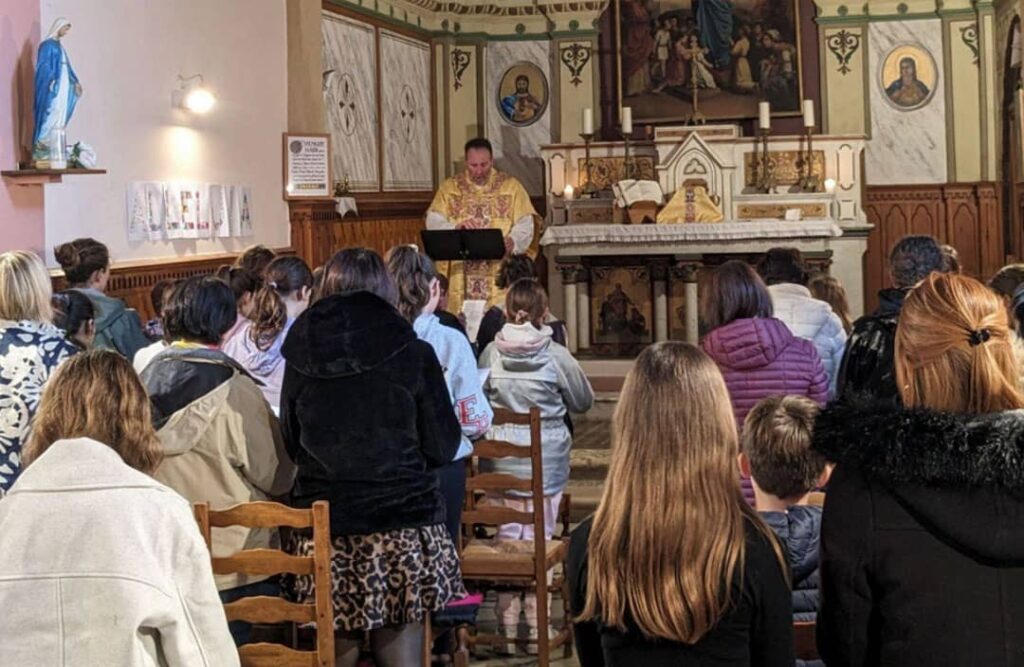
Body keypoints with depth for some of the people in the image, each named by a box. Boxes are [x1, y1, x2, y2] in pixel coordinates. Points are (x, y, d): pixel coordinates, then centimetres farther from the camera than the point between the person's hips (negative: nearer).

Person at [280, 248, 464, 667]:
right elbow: (443, 449, 1)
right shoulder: (413, 354, -5)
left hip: (322, 533, 2)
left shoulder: (301, 356, 1)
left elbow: (291, 445, 13)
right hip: (403, 526, -1)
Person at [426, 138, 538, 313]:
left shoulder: (511, 186, 6)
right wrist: (455, 228, -21)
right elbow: (433, 222, 0)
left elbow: (525, 225, -2)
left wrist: (512, 241, -23)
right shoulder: (449, 187, 10)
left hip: (500, 274, -1)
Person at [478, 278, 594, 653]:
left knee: (506, 537, 9)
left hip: (501, 460, 2)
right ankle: (537, 628, 12)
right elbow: (584, 401, 4)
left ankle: (507, 628, 15)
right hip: (545, 462, -2)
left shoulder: (491, 353, -3)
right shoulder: (555, 356, -9)